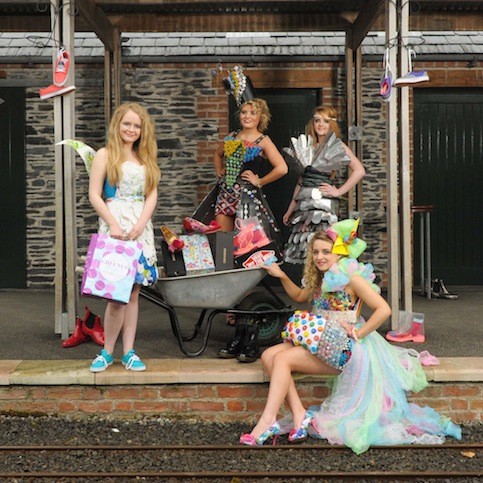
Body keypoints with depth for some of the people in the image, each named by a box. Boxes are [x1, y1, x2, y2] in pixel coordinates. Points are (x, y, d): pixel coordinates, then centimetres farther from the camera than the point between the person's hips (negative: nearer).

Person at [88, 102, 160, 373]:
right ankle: (108, 352, 4)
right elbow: (94, 195, -3)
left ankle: (129, 351, 9)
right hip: (114, 227, -4)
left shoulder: (146, 158, 17)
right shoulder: (105, 155, 4)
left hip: (141, 228, 4)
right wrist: (113, 224, -14)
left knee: (134, 291, 4)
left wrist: (140, 224, -7)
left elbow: (152, 194, 9)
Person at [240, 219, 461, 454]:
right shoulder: (320, 279, 14)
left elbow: (383, 310, -18)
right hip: (320, 344, 9)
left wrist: (356, 334, -18)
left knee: (282, 358, -22)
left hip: (341, 348, -8)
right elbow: (299, 296, 33)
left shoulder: (350, 277, -11)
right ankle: (299, 416, -17)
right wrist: (282, 276, 16)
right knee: (269, 355, -10)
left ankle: (267, 421, -20)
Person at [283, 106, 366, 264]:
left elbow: (359, 171, -8)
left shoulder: (336, 146, 3)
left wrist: (338, 192, -9)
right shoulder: (307, 146, 18)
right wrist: (290, 209, 18)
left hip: (323, 203, -5)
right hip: (303, 206, 5)